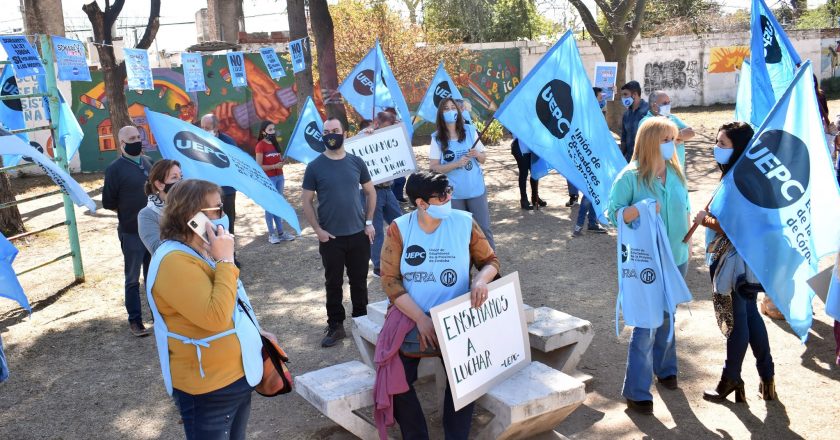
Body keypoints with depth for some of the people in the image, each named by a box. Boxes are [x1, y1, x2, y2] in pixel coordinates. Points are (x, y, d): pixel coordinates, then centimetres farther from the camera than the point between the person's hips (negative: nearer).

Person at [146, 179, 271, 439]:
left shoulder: (202, 250, 9)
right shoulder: (175, 261, -25)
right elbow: (216, 318, -32)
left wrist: (254, 333, 18)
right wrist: (225, 260, -28)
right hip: (209, 389, -10)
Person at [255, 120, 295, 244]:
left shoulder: (275, 143, 13)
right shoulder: (260, 146, -9)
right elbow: (259, 167, -13)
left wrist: (283, 160, -1)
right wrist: (274, 166, -19)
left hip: (279, 177, 7)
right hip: (268, 179, -7)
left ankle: (280, 232, 16)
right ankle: (271, 234, 7)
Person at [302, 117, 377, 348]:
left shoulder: (356, 162, 2)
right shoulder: (315, 167, -4)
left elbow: (370, 192, 9)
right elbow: (307, 201, -1)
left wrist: (369, 222, 1)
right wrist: (318, 229, -9)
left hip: (358, 234, 2)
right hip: (331, 237, -2)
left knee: (359, 281, 12)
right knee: (333, 283, 7)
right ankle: (335, 326, 19)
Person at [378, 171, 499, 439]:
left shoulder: (464, 223, -3)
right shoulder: (399, 229, -5)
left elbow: (490, 261, 6)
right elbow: (390, 280, -7)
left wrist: (481, 280, -19)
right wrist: (421, 319, -18)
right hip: (409, 315, 0)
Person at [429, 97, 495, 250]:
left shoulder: (470, 132, 1)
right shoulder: (437, 139, -5)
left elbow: (484, 158, 8)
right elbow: (433, 168, -8)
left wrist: (477, 154, -15)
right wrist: (457, 164, -20)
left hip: (476, 190, 1)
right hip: (453, 193, -1)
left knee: (483, 228, 7)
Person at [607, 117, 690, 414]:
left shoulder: (675, 172, 4)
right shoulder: (631, 176, -12)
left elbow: (684, 208, 15)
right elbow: (612, 213, -12)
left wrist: (685, 239, 11)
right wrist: (640, 209, -28)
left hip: (677, 258, 5)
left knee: (667, 318, 19)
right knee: (646, 325, -3)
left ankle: (664, 368, 41)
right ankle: (636, 393, 7)